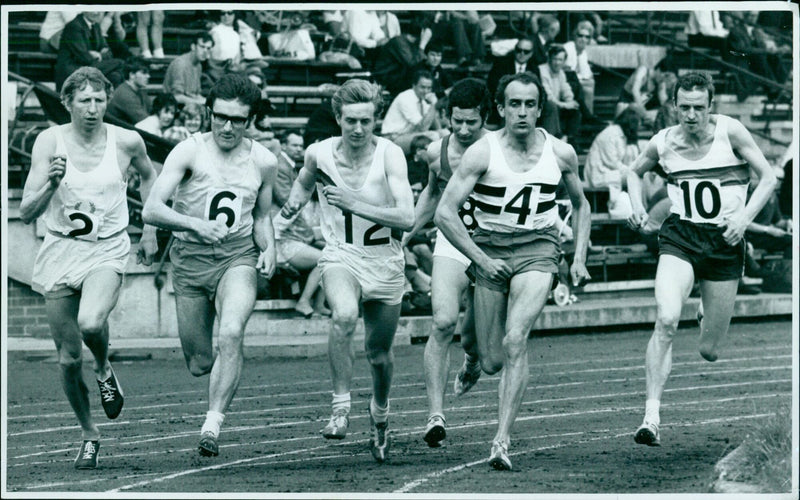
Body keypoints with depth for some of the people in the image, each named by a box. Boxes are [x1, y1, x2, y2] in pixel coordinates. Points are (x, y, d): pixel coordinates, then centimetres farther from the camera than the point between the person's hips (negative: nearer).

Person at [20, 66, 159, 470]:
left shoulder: (126, 142, -4)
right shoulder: (50, 141, -6)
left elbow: (148, 176, 20)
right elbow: (26, 212, -8)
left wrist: (149, 232, 16)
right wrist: (51, 183, -26)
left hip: (107, 252, -1)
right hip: (60, 251, 1)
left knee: (91, 323, -31)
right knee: (68, 357, 3)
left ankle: (104, 369, 3)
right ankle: (89, 436, 24)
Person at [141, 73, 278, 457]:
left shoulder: (263, 161, 4)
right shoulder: (190, 152, -8)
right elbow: (151, 210, -17)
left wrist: (269, 248, 1)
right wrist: (197, 224, -32)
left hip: (239, 256, 1)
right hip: (191, 257, 0)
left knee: (231, 334, -27)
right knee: (199, 364, 3)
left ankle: (212, 426, -23)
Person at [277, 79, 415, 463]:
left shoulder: (389, 155, -15)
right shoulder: (319, 154, -6)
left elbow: (407, 218, -25)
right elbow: (305, 181, 21)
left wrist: (356, 204, -33)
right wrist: (294, 203, 1)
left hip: (385, 263, 0)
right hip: (341, 257, 0)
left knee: (379, 354, 12)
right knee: (344, 315, -33)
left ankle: (380, 413, 43)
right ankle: (341, 407, -25)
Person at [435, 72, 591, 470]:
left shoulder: (561, 153, 0)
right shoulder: (482, 152, -10)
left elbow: (580, 205, 18)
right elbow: (444, 213, -12)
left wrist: (579, 257, 7)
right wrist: (481, 259, -17)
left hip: (538, 248, 0)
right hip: (489, 247, 0)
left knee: (515, 341, -21)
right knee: (492, 362, 1)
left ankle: (502, 440, -21)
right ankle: (474, 354, 42)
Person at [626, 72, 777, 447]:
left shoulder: (730, 132, -5)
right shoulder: (663, 143, 1)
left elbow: (768, 177, 0)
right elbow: (635, 171, 22)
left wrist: (745, 217, -13)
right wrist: (636, 206, 3)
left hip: (725, 241, 0)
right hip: (680, 237, 0)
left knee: (709, 352, 4)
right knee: (666, 320, -27)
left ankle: (711, 321, 44)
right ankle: (651, 416, -25)